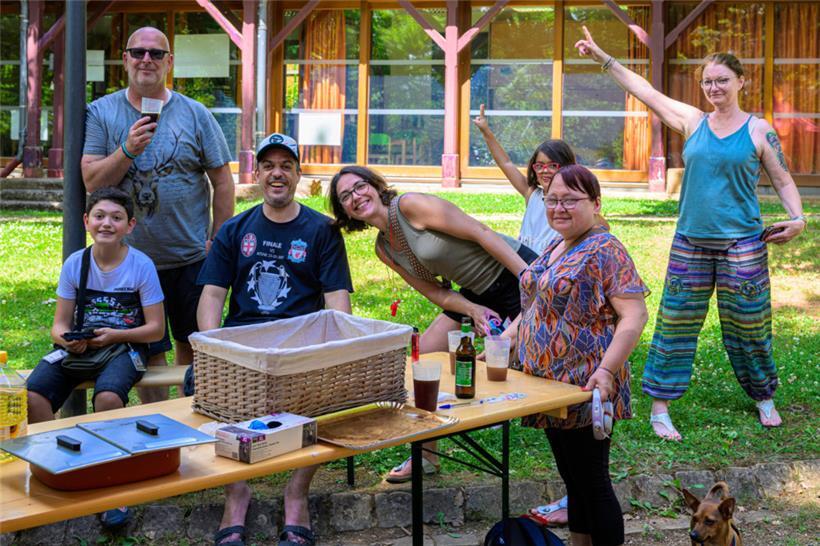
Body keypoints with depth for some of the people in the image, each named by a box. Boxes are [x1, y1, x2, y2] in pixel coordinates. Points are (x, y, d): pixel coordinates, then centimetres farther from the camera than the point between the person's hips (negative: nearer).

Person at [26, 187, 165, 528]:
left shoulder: (142, 265, -4)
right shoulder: (75, 264, 4)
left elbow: (155, 329, -3)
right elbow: (60, 324, 6)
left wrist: (114, 335, -18)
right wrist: (66, 339, -18)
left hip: (125, 347, -3)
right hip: (80, 346, 3)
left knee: (108, 396, -36)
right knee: (33, 395, -26)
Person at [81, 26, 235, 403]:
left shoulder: (195, 114, 0)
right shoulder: (101, 113, 0)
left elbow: (222, 180, 2)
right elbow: (92, 181, -7)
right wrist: (128, 150, -23)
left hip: (192, 255, 0)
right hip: (132, 256, 0)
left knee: (193, 344, 12)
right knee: (148, 352, 8)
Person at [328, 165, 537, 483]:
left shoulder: (410, 205, -19)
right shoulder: (383, 248, 6)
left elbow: (481, 233, -22)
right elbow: (434, 292, 5)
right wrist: (474, 310, -14)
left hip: (521, 276, -9)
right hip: (479, 293, 9)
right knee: (423, 356, 7)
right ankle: (426, 457, 22)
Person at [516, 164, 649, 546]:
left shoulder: (604, 250, -14)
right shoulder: (553, 249, 13)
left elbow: (634, 313, -21)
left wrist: (607, 369, -29)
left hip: (584, 390, -8)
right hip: (550, 385, 8)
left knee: (591, 482, 0)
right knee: (573, 481, 18)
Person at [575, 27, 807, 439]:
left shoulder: (759, 131, -1)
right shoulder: (692, 122, 5)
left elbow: (783, 180, 5)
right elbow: (646, 91, 9)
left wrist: (797, 218, -12)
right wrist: (602, 58, 10)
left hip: (742, 244, -2)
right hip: (690, 242, 2)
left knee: (747, 325, 6)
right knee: (675, 323, 3)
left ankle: (763, 398, 27)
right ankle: (660, 407, 11)